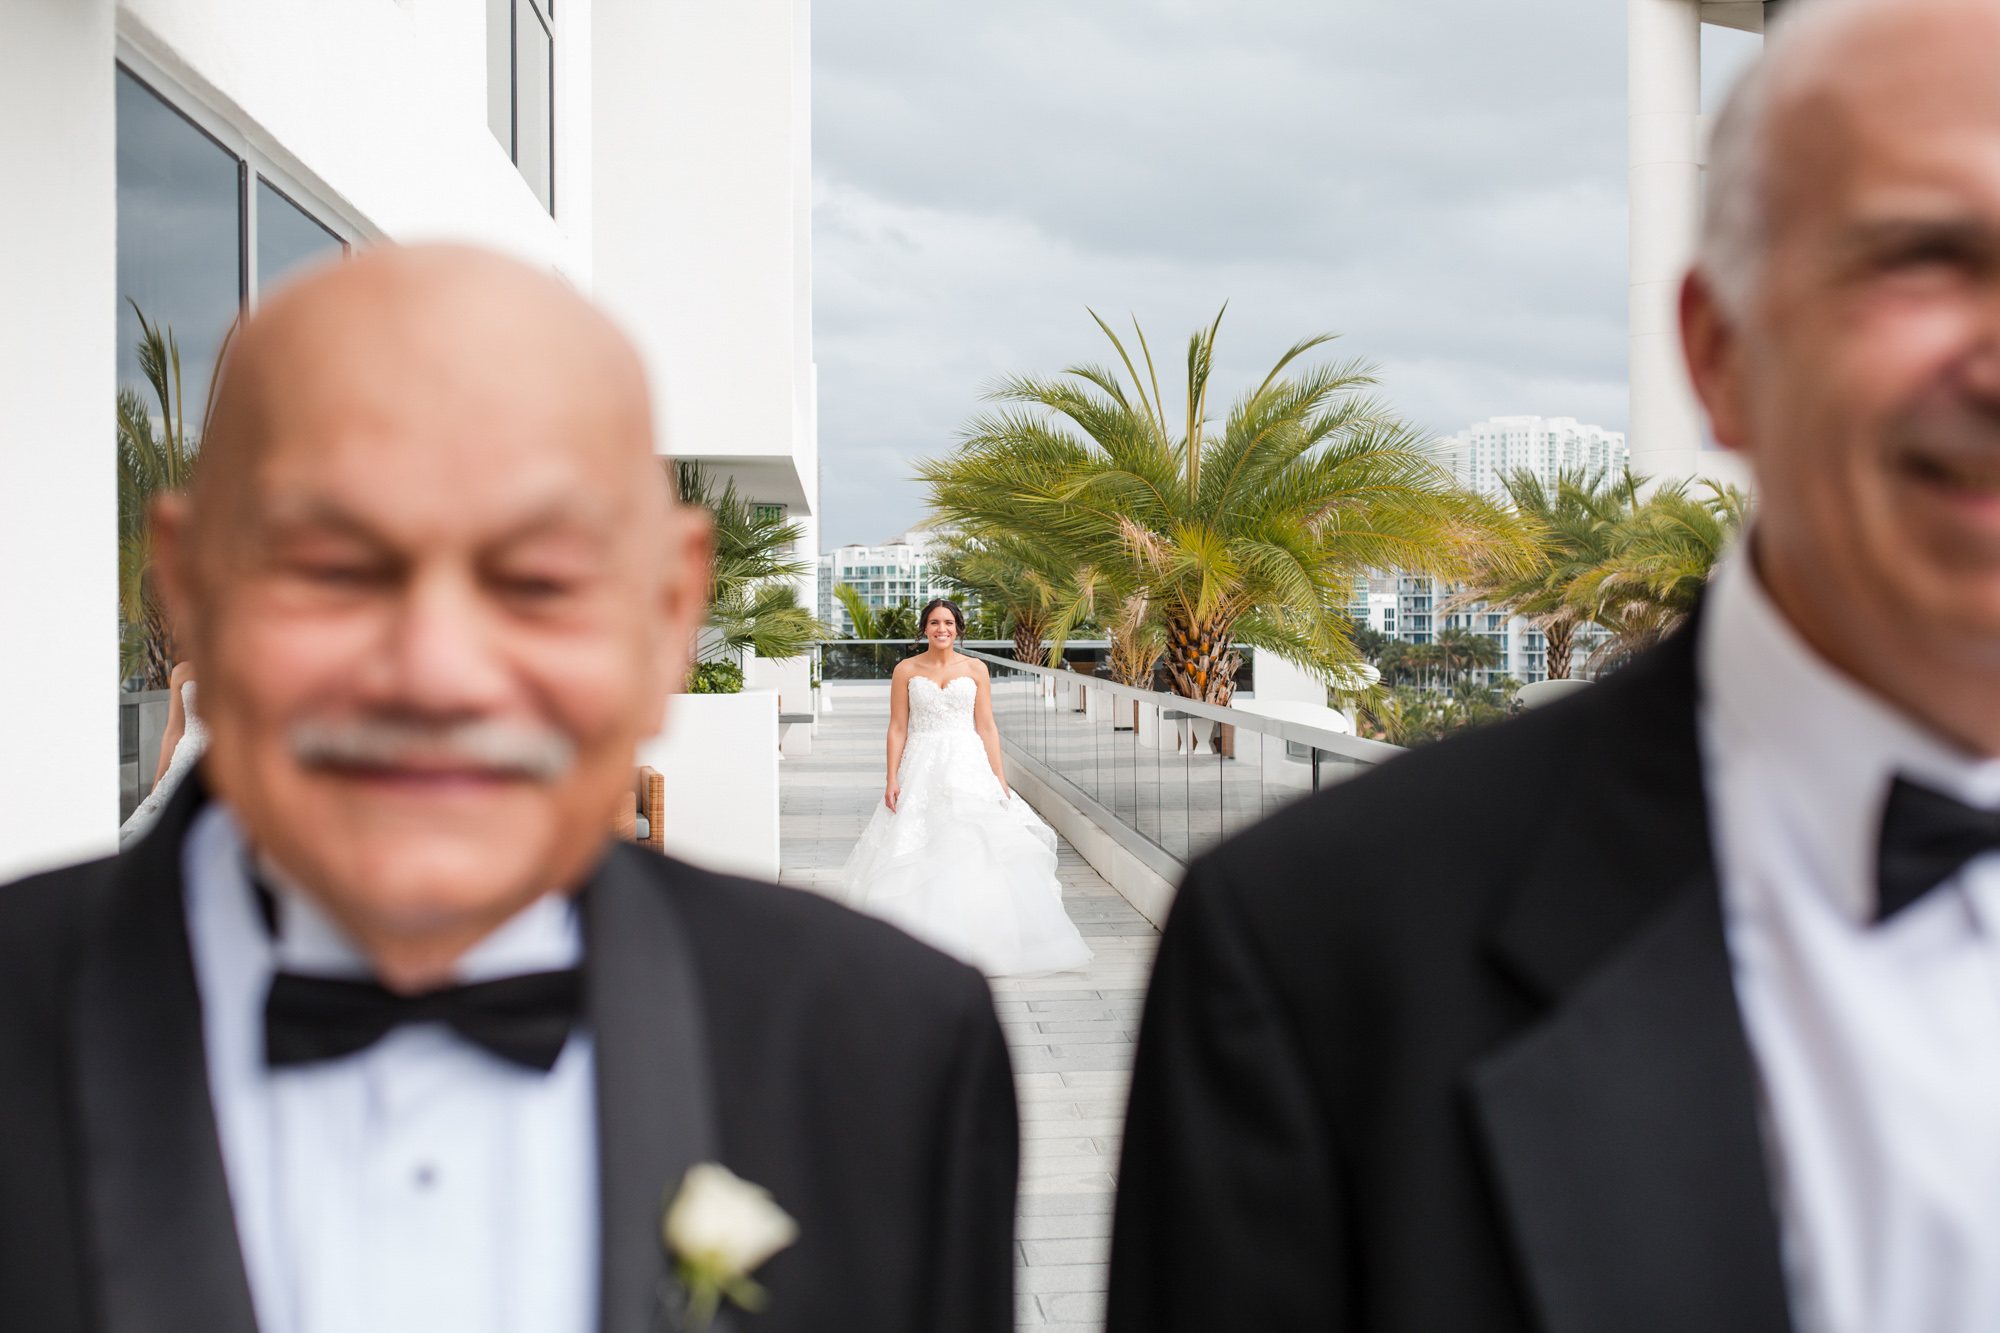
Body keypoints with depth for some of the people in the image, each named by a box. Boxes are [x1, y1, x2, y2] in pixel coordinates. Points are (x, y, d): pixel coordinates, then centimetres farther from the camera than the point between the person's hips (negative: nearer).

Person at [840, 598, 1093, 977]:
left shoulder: (975, 669, 7)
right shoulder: (906, 670, 5)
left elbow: (987, 728, 6)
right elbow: (898, 728, 4)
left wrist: (1000, 780, 0)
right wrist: (892, 779, -4)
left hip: (969, 768, 0)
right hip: (922, 769, 0)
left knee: (977, 851, -6)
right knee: (919, 857, -5)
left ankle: (978, 944, 3)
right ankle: (922, 943, 2)